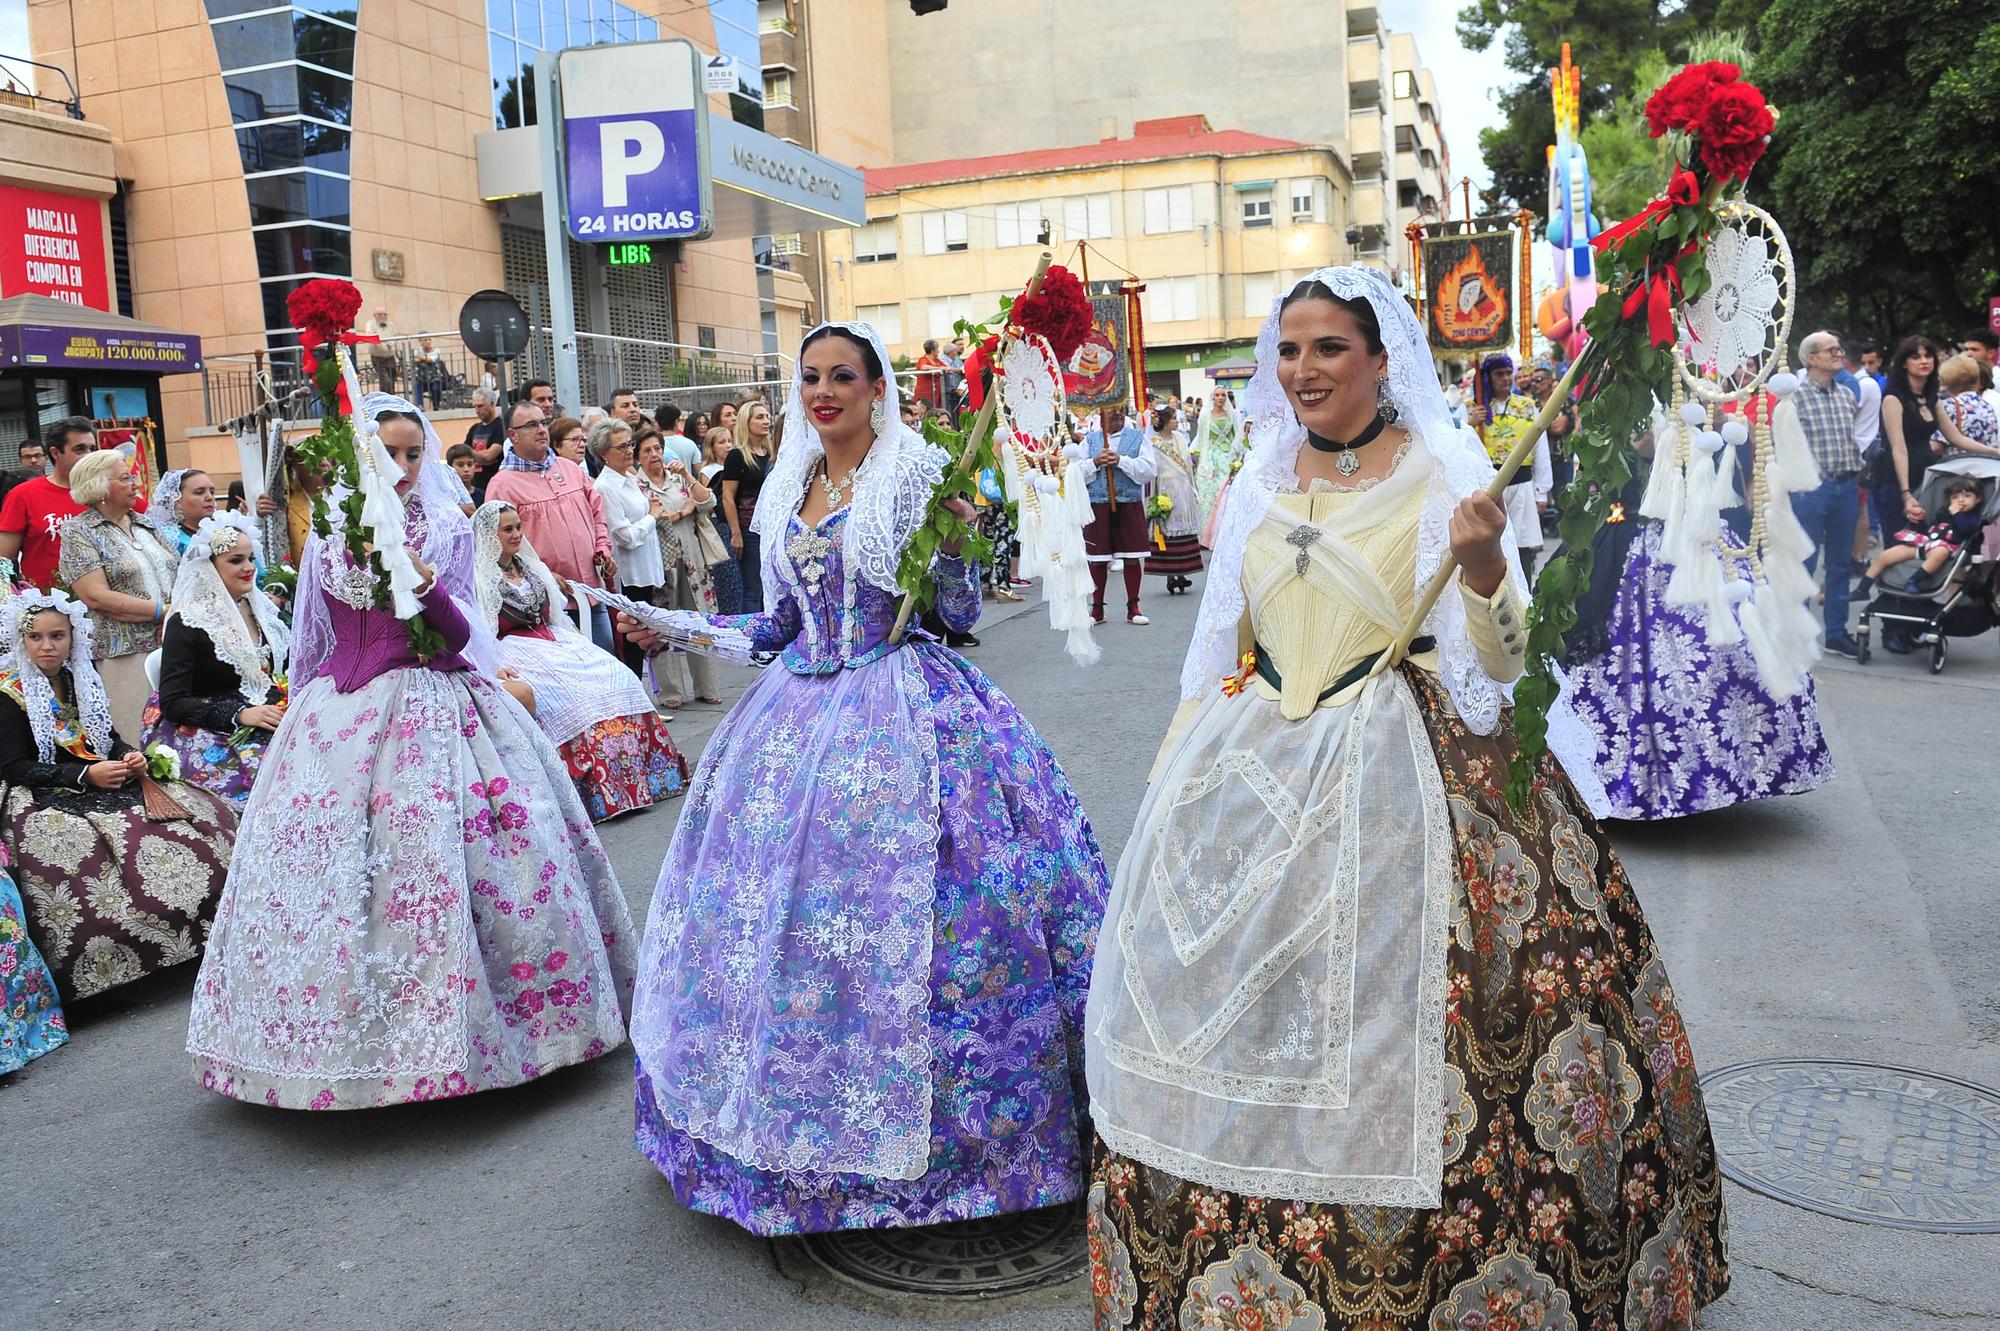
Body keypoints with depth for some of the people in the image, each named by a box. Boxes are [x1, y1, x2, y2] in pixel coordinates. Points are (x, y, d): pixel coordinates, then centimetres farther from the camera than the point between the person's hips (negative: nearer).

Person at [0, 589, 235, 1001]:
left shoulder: (82, 679, 12)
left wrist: (132, 758, -5)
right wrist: (85, 775, -18)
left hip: (105, 779, 6)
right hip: (46, 798, -6)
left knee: (205, 815, -14)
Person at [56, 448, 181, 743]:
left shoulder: (145, 525, 16)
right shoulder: (78, 532, -2)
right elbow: (97, 597, -13)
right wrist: (162, 611, -13)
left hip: (172, 646, 6)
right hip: (125, 655, -5)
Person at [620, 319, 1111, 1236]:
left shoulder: (918, 474, -4)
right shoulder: (789, 489, 13)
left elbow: (960, 612, -7)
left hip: (903, 708, -6)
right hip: (801, 712, 6)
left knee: (895, 910, -9)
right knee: (781, 909, 7)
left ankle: (933, 1128, 7)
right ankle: (807, 1122, 23)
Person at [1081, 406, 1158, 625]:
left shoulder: (1137, 437, 7)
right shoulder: (1090, 439, 10)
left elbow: (1150, 469, -6)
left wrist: (1121, 461, -15)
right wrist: (1095, 463, -12)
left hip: (1130, 505, 0)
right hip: (1098, 506, 0)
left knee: (1132, 557, 2)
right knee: (1098, 558, 2)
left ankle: (1133, 608, 13)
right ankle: (1097, 609, 13)